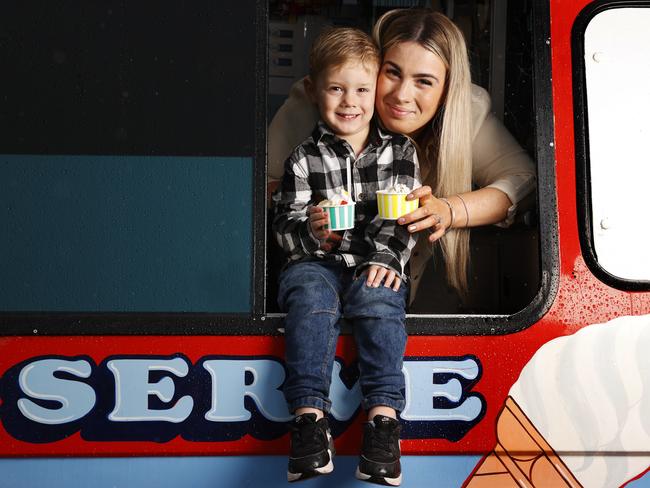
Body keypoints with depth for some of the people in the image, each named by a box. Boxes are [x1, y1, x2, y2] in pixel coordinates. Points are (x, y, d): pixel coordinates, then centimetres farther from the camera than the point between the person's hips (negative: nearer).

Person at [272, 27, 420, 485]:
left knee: (378, 299, -31)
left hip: (376, 263, 0)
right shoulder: (305, 158, 8)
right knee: (310, 297, -31)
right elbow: (285, 224, 4)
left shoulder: (400, 151, 12)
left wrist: (386, 256, -12)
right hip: (317, 261, 0)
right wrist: (310, 230, -18)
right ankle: (310, 413, -33)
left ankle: (383, 414, -32)